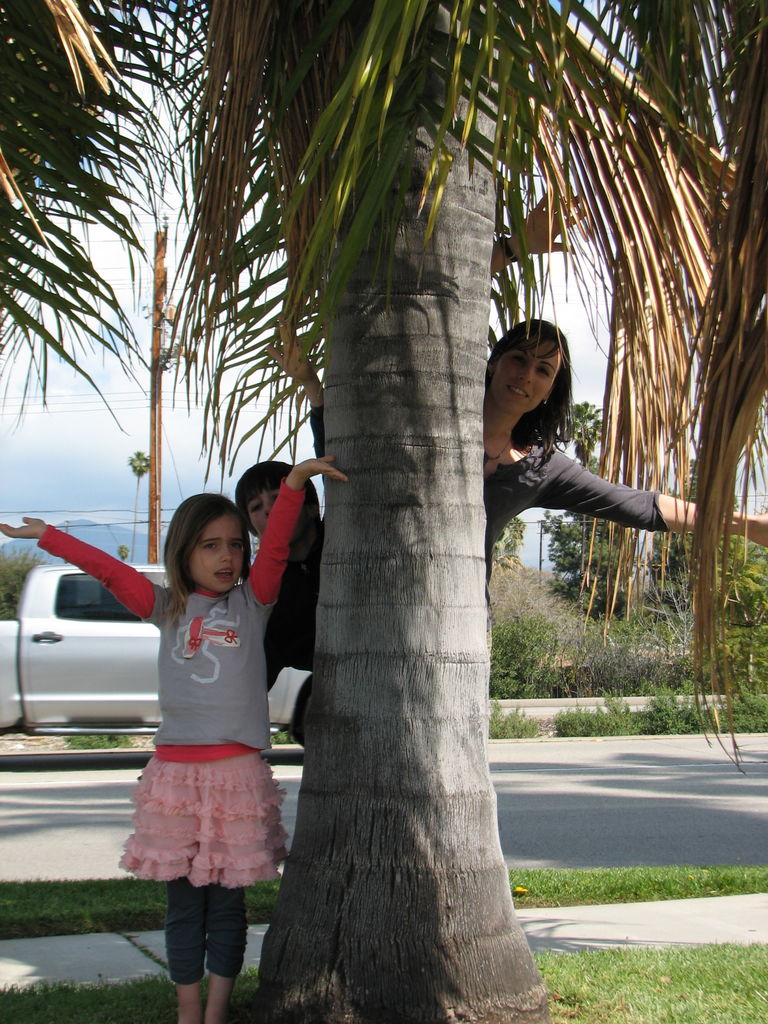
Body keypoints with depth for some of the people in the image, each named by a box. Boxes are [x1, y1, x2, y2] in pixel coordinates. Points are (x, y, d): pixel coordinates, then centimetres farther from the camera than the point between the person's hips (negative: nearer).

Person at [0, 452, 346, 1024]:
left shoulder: (252, 601, 5)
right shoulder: (168, 608, 9)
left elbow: (276, 548, -8)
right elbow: (108, 569, 9)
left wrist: (294, 482, -20)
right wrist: (46, 536, 8)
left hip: (237, 771, -2)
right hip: (175, 768, 2)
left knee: (226, 899, 4)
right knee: (184, 901, 6)